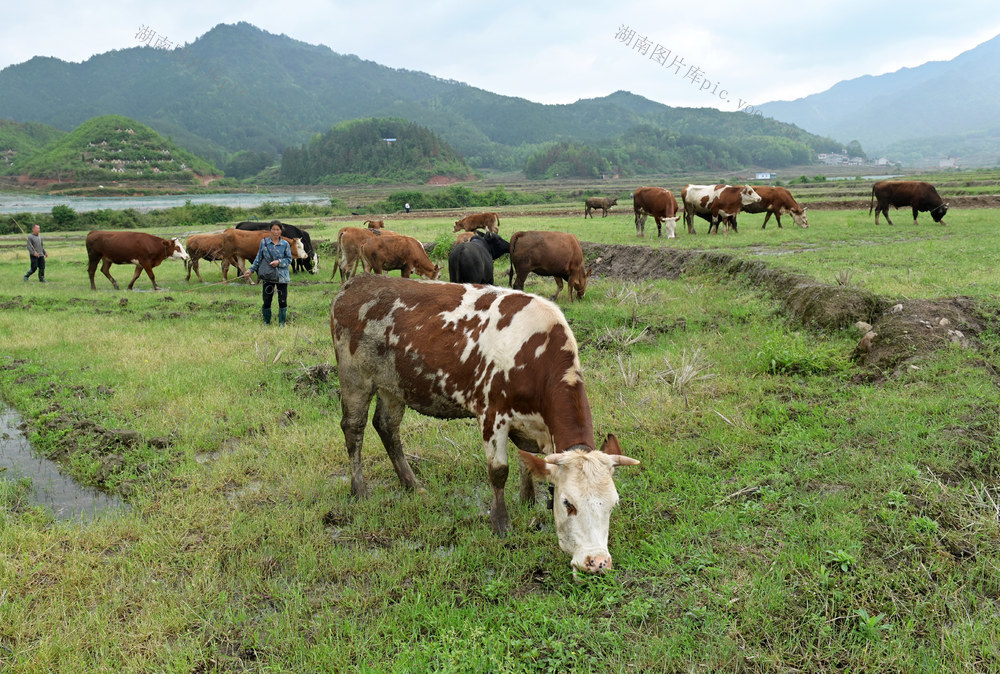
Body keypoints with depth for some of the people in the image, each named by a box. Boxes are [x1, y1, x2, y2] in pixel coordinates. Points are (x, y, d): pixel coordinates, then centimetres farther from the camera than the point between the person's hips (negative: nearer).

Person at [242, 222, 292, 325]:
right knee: (267, 301, 3)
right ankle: (266, 323, 19)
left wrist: (279, 262, -14)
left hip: (282, 277, -1)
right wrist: (251, 270, 7)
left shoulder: (285, 244, 1)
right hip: (268, 277, 1)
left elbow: (289, 259, 2)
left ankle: (282, 323, 15)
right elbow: (258, 258, 11)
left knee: (282, 301, 1)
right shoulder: (264, 242, 4)